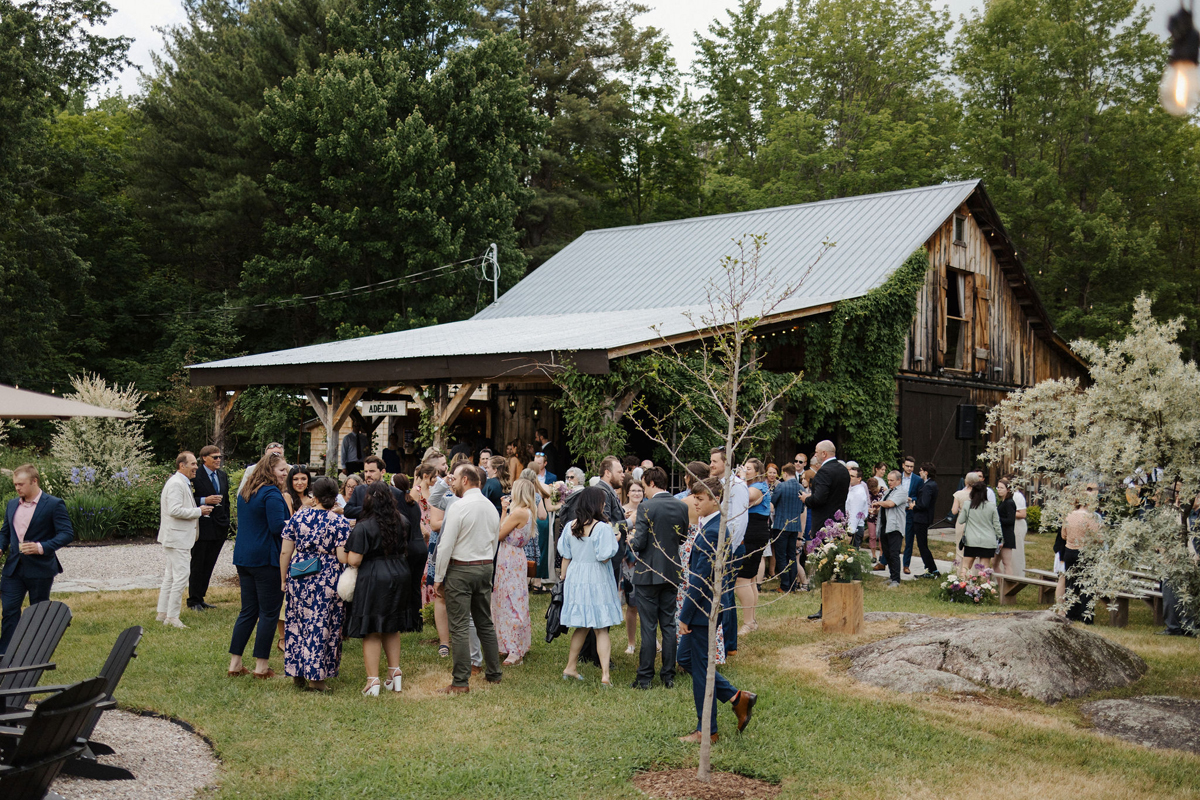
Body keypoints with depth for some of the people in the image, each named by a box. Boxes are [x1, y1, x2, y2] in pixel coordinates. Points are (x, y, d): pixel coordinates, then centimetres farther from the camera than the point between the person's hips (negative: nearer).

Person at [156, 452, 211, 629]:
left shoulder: (183, 483, 17)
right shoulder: (176, 483, -17)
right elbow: (175, 510, -26)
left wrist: (200, 508, 10)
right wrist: (199, 511, -18)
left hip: (179, 537, 11)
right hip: (177, 537, -11)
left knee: (171, 575, 15)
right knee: (181, 575, -10)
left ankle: (163, 613, 23)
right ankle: (171, 617, -7)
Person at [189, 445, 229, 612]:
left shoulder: (223, 476, 14)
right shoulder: (195, 476, -9)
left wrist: (226, 523, 15)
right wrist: (204, 501, -23)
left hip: (219, 529, 7)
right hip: (202, 528, -6)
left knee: (209, 566, 11)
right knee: (197, 565, 2)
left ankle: (200, 598, 19)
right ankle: (194, 600, 10)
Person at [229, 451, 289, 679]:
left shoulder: (245, 492, 13)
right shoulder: (272, 493, -15)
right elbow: (278, 528, -22)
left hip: (244, 557, 9)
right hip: (266, 558, -9)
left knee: (248, 611, 14)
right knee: (269, 613, 0)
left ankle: (235, 663, 15)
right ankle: (261, 666, 4)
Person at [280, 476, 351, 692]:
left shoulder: (298, 516, 2)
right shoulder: (340, 522, -7)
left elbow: (285, 552, 3)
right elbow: (342, 558, -13)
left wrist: (283, 579, 13)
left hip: (298, 577, 3)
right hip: (327, 582, -3)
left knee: (297, 623, 14)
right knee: (322, 626, 5)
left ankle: (297, 673, 21)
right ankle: (315, 676, 7)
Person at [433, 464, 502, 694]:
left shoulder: (459, 507, -15)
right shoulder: (491, 507, 7)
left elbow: (446, 546, -15)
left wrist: (438, 577, -7)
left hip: (460, 570, -7)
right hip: (485, 567, 7)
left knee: (460, 627, -3)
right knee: (485, 623, 16)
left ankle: (461, 682, -1)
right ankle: (494, 673, 23)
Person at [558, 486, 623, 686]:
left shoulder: (571, 527, 2)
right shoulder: (602, 528, -15)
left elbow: (565, 556, 7)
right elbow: (605, 557, -17)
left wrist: (564, 578, 18)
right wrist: (614, 541, -1)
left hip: (575, 578, 5)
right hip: (596, 580, -5)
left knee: (581, 626, 20)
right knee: (601, 629, 0)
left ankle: (571, 667, 29)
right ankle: (605, 675, -4)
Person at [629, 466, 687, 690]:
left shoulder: (646, 508, -16)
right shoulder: (681, 507, 2)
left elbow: (638, 544, -18)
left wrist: (629, 540, 2)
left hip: (648, 574, -5)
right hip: (671, 573, 5)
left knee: (648, 627, 0)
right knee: (668, 625, 12)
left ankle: (645, 677, 5)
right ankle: (668, 676, 15)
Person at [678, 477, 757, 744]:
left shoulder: (711, 532, -22)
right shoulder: (713, 524, 9)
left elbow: (700, 579, -22)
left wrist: (685, 615, -18)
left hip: (702, 608, -10)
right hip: (703, 606, 10)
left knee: (700, 666, 2)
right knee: (686, 659, 18)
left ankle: (706, 730, 15)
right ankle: (737, 698, 22)